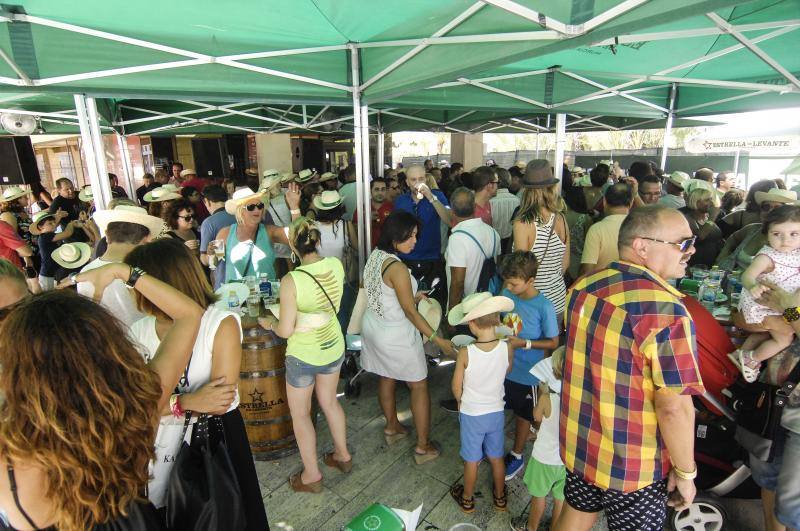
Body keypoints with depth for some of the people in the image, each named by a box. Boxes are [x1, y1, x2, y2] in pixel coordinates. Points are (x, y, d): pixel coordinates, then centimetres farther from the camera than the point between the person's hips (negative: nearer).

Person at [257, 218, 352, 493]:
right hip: (334, 347, 5)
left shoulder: (291, 281, -28)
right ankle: (343, 455, 46)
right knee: (329, 401, 28)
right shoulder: (336, 265, -13)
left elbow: (286, 330, -23)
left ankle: (312, 475, 34)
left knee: (300, 414, 18)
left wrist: (269, 323, -3)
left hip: (304, 356, -5)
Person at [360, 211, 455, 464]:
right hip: (396, 336, -8)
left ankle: (392, 427, 44)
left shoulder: (375, 256, -3)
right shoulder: (397, 268, -29)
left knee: (386, 378, 24)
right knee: (419, 386, 9)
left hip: (373, 326, 8)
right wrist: (438, 339, -18)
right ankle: (423, 446, 20)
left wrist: (411, 296, 14)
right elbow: (410, 312, -24)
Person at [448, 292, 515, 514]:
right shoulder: (507, 348, -20)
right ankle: (500, 497, 45)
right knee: (496, 458, 24)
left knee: (471, 460, 18)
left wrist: (462, 402, 5)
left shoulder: (465, 353, -28)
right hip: (496, 412, 3)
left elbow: (456, 387, -15)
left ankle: (467, 499, 40)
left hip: (471, 414, -2)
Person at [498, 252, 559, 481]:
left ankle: (516, 455, 42)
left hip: (526, 374, -4)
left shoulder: (544, 307, -23)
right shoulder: (506, 294, -10)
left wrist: (524, 343, -24)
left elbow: (553, 342, -13)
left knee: (523, 415, 19)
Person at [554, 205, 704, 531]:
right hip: (633, 466, -5)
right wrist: (685, 472, -9)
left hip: (579, 443, 6)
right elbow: (673, 408, -24)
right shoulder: (665, 311, -26)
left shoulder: (583, 286, -5)